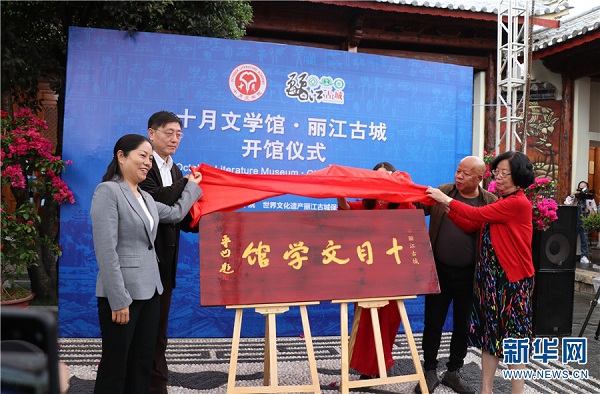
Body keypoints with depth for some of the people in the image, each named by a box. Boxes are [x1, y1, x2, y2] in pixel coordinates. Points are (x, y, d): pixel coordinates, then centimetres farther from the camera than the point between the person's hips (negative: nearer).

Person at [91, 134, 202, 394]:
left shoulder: (145, 197, 14)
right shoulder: (108, 191, -10)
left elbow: (176, 214, 30)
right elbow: (106, 250, -17)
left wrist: (192, 186, 35)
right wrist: (118, 299, -20)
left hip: (150, 290, 8)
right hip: (122, 293, -8)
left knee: (142, 362, 13)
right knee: (115, 364, 3)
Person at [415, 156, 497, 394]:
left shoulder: (491, 202, -3)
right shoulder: (442, 191, 1)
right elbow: (417, 207, 1)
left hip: (470, 275, 0)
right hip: (439, 271, 1)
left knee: (462, 326, 14)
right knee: (433, 323, 8)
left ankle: (453, 372, 32)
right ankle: (430, 372, 25)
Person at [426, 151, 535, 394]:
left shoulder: (518, 203, -15)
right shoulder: (500, 203, 13)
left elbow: (478, 215, -18)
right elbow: (471, 226, 6)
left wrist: (447, 200, -10)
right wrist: (444, 206, -3)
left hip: (513, 278, -8)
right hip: (490, 276, 8)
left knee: (513, 336, 2)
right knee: (490, 332, 12)